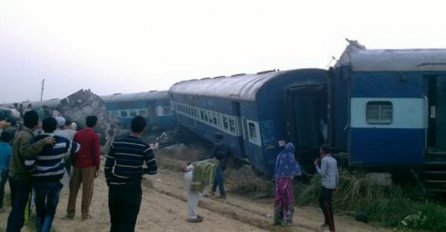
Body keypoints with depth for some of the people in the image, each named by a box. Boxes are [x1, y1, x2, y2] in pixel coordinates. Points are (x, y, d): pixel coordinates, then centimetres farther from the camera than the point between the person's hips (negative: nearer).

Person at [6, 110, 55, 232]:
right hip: (22, 177, -9)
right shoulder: (26, 136, -21)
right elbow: (25, 151, -38)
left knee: (15, 207, 19)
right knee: (19, 209, -3)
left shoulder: (19, 133, 8)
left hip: (14, 175, 9)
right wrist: (43, 142, -41)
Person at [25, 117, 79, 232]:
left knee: (39, 210, 17)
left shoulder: (35, 141, -12)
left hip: (39, 180, 0)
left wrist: (34, 171, 3)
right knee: (50, 210, 9)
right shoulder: (62, 141, -6)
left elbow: (29, 164, -18)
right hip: (55, 180, 0)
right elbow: (76, 147, 14)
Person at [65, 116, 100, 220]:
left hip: (77, 165, 5)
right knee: (87, 190, 2)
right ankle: (85, 214, 4)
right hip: (89, 166, -5)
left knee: (73, 189, 9)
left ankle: (70, 213, 11)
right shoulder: (94, 136, -8)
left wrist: (73, 164, 17)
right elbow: (96, 153, -11)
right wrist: (97, 167, -2)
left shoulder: (77, 134, 8)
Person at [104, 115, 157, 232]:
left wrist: (110, 184, 12)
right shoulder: (144, 147, -8)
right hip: (132, 190, -3)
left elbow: (107, 166, 3)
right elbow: (153, 169, -11)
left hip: (115, 189, 4)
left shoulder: (117, 142, 2)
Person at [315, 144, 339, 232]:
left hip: (326, 185, -9)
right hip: (332, 185, 9)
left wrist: (316, 165, -4)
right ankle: (327, 221, 25)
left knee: (327, 205, -7)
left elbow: (322, 173, -17)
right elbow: (337, 174, 16)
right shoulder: (334, 160, 13)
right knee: (321, 200, 22)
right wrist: (336, 185, 24)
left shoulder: (324, 160, -13)